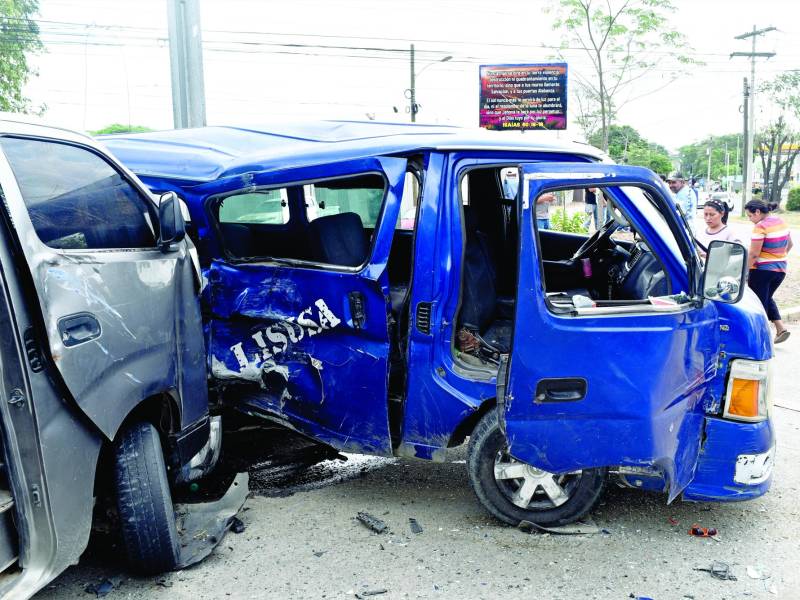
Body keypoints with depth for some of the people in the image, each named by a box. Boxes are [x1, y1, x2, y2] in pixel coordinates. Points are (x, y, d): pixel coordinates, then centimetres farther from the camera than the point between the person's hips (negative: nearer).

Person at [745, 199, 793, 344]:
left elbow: (754, 254, -21)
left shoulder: (761, 227, -19)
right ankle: (781, 328, 13)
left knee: (759, 302, 4)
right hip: (781, 269, 8)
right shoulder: (781, 222, 6)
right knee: (767, 298, 24)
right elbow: (789, 244, 18)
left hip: (762, 270, -8)